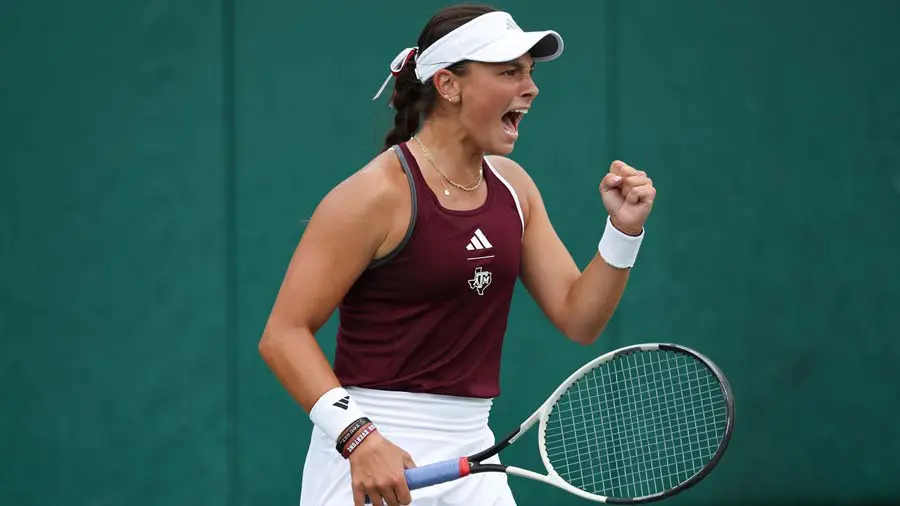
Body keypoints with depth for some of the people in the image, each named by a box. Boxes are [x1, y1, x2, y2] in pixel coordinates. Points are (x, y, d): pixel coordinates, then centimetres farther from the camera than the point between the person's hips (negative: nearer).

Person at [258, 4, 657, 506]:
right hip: (369, 463, -6)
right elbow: (284, 334, -15)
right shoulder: (378, 193, -13)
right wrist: (358, 436, -26)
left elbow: (578, 319, 9)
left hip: (470, 460, 6)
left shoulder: (512, 185, 8)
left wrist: (624, 229, -6)